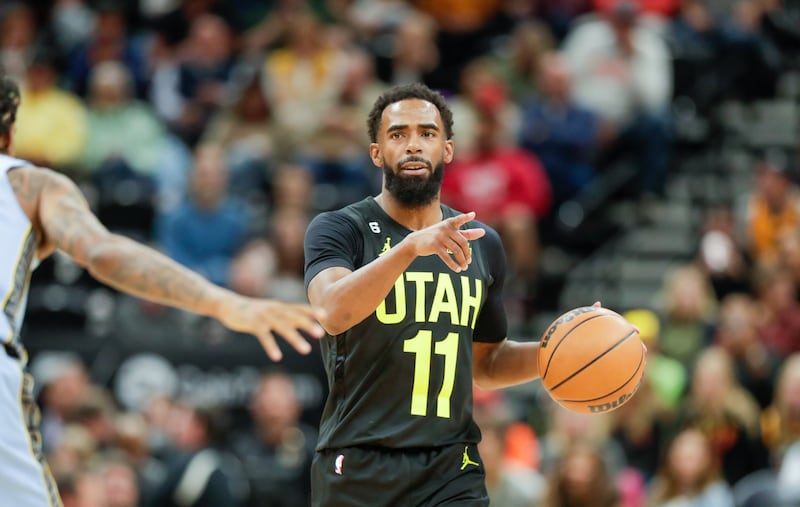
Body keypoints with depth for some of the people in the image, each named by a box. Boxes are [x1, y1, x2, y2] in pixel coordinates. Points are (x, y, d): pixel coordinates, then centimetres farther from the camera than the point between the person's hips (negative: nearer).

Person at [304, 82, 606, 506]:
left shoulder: (483, 245, 11)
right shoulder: (338, 230, -4)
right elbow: (334, 313, -25)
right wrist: (410, 247, -36)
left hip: (451, 471, 3)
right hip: (357, 468, -3)